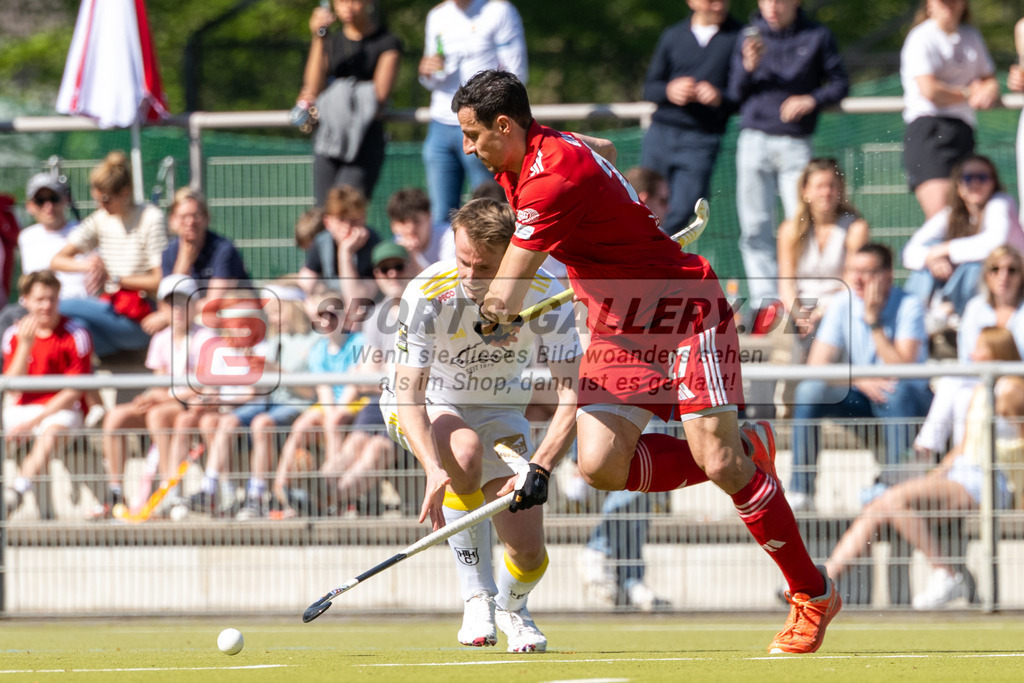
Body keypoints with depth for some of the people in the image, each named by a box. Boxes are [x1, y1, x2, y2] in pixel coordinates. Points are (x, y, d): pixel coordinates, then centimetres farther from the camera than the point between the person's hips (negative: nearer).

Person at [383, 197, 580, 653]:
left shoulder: (545, 296, -25)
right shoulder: (428, 295, -30)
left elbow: (572, 394, -27)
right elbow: (409, 392, -33)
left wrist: (540, 468, -42)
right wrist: (434, 469, -50)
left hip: (500, 412, 2)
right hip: (426, 407, -2)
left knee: (528, 551, -11)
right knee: (464, 452, -39)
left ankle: (512, 607, 28)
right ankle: (476, 597, -23)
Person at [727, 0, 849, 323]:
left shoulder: (817, 37, 4)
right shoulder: (751, 37, 9)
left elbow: (840, 83, 6)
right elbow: (735, 93, 9)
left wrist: (812, 100, -12)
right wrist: (749, 67, -11)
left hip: (795, 144, -2)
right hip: (754, 141, 2)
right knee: (756, 229, -1)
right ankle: (765, 302, 1)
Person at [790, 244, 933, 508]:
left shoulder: (908, 306, -14)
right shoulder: (841, 305, -4)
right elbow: (816, 366, -12)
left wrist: (874, 321, -25)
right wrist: (859, 380, -29)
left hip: (907, 406, -3)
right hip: (858, 400, 3)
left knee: (898, 391, -37)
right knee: (809, 390, -23)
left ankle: (892, 482, -29)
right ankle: (800, 491, -23)